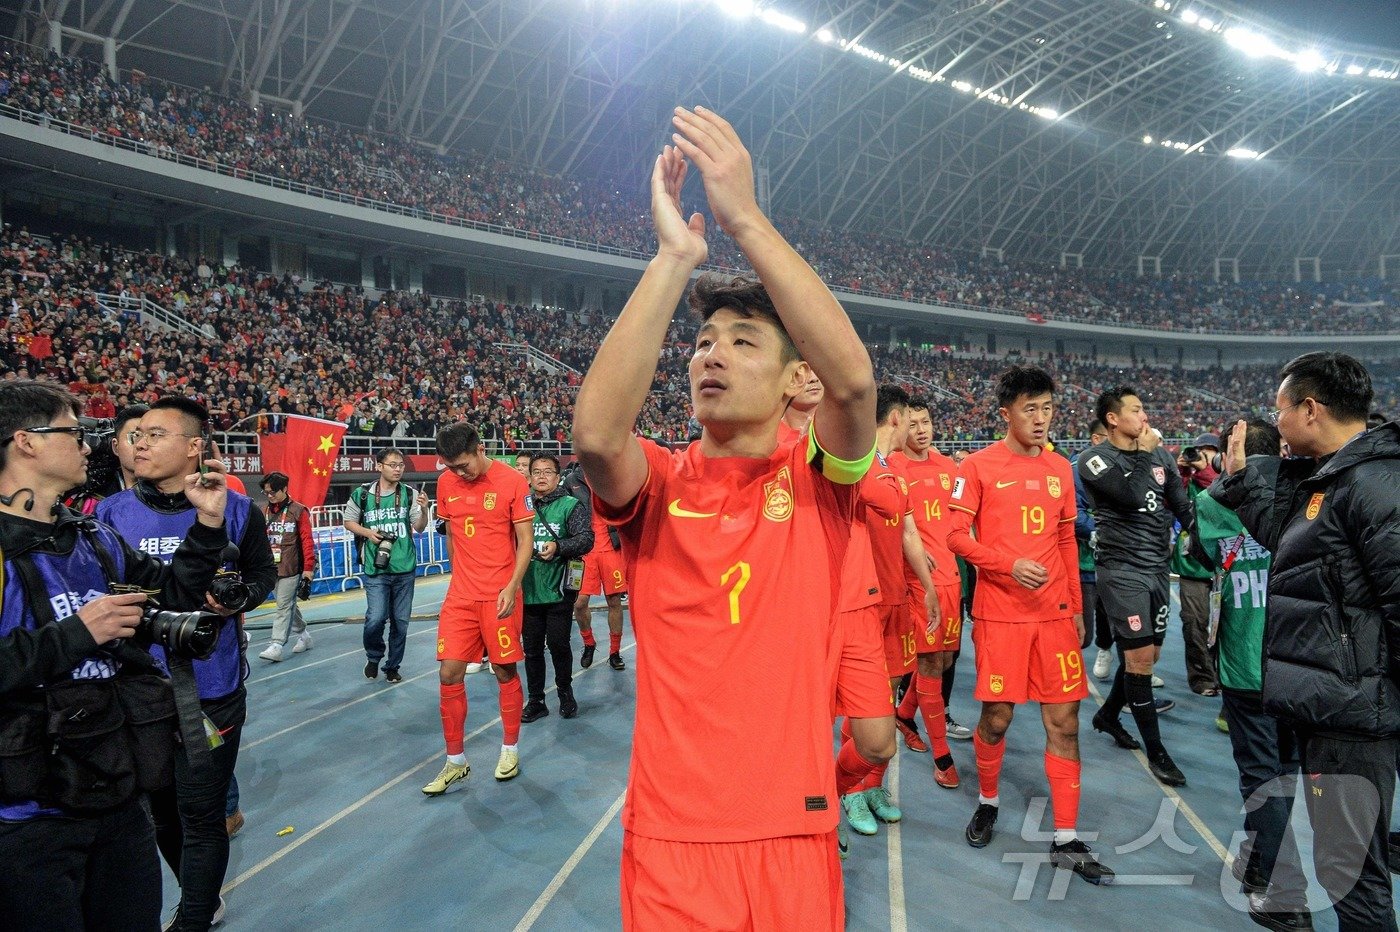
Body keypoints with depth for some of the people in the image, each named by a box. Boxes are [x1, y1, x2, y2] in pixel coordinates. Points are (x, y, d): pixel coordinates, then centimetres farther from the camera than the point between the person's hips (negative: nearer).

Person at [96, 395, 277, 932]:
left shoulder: (235, 511, -5)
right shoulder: (110, 512, 0)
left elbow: (264, 576, 5)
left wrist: (235, 601, -15)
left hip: (211, 691, -3)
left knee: (200, 816, 5)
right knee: (161, 811, 18)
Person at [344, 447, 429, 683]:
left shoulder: (410, 494, -2)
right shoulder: (362, 494, -4)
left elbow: (419, 528, -1)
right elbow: (349, 522, 9)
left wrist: (424, 510, -20)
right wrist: (367, 532, -9)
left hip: (405, 568, 2)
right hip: (375, 569, -2)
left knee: (401, 621, 9)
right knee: (376, 618, -10)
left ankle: (392, 666, 27)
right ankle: (373, 657, 20)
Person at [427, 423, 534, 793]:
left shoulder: (512, 481, -9)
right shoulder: (446, 483, 4)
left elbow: (526, 540, -7)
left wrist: (511, 586, -16)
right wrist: (463, 574, 14)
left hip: (501, 595, -4)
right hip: (460, 595, 4)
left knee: (505, 671, 5)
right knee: (449, 673, 1)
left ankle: (510, 749, 26)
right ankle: (455, 762, 17)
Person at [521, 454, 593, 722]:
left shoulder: (571, 505, -1)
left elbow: (586, 538, -10)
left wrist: (559, 547, -25)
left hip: (557, 591, -3)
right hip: (528, 591, 3)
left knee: (558, 645, 5)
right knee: (532, 648, 12)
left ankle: (566, 694, 28)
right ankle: (535, 701, 26)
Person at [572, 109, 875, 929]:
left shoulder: (818, 481, -3)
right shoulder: (657, 486, -3)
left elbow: (855, 378, -23)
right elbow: (594, 432, -26)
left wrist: (746, 219, -25)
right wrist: (676, 254, -26)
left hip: (794, 831, 1)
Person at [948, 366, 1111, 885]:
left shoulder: (1060, 469, 11)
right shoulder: (979, 466, -3)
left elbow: (1067, 542, 16)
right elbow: (957, 535, -7)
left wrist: (1076, 606, 14)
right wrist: (1010, 565, -20)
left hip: (1055, 613, 4)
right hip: (1000, 614, -4)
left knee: (1064, 720, 3)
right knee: (997, 717, 3)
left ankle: (1066, 839, 15)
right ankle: (988, 801, 31)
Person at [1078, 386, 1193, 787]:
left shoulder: (1160, 455, 10)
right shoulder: (1094, 459, -10)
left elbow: (1183, 507, 14)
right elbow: (1131, 495, -25)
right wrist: (1145, 451, -12)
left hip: (1159, 568, 7)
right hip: (1122, 569, -7)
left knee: (1147, 654, 14)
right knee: (1139, 657, -4)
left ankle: (1108, 715, 36)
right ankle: (1156, 751, 9)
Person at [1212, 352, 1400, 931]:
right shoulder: (1325, 480, 11)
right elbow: (1284, 535, 26)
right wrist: (1240, 477, 23)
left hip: (1350, 710, -11)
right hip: (1322, 703, 11)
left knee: (1351, 874, -1)